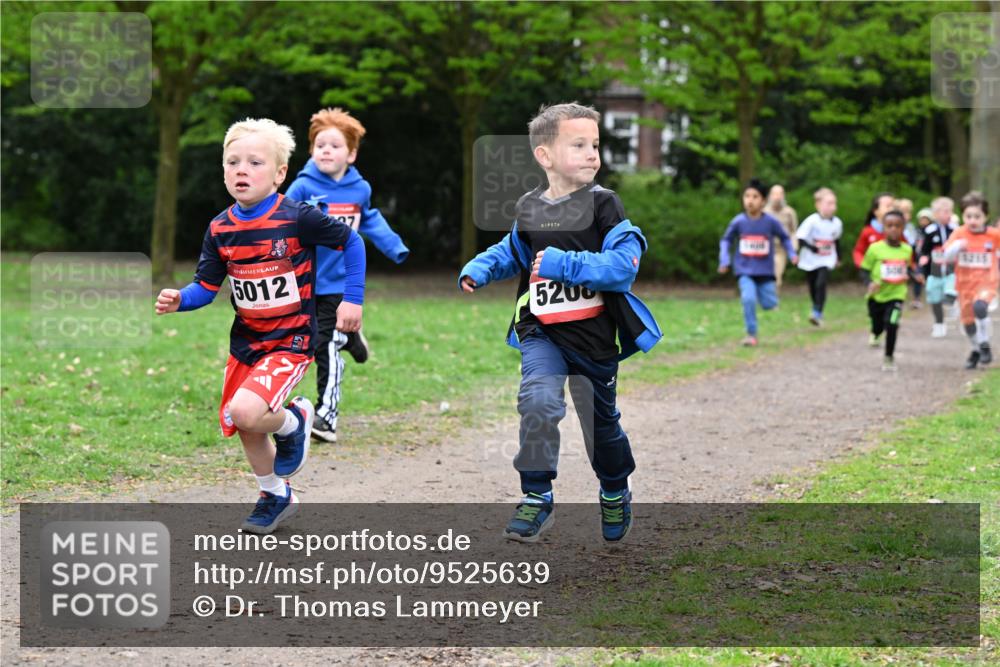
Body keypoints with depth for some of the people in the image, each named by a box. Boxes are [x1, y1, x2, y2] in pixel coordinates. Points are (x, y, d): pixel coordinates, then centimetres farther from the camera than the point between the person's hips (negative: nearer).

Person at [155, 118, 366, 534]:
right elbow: (206, 287, 1)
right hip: (245, 341, 6)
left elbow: (352, 242, -4)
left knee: (246, 412, -26)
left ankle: (293, 421, 8)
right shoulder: (220, 229, -2)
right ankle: (277, 496, 38)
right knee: (245, 429, 13)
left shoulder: (297, 218, -16)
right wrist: (178, 300, -19)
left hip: (291, 340, -6)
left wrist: (353, 299, -6)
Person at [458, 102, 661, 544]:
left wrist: (564, 265, -27)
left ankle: (615, 492, 43)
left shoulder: (603, 205, -12)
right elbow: (512, 252, 22)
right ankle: (536, 497, -11)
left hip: (595, 337, -2)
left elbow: (623, 265, -23)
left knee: (601, 422, 14)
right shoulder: (529, 210, 2)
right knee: (538, 400, -24)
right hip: (542, 334, 2)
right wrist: (480, 268, 4)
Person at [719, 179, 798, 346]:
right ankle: (751, 334, -9)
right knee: (748, 299, -22)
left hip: (765, 271, 1)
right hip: (745, 270, -1)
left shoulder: (770, 222, -8)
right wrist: (724, 260, -5)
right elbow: (726, 240, 6)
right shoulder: (738, 222, -8)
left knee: (769, 304, 0)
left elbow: (784, 238, 8)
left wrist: (792, 254, -3)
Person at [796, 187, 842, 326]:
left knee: (821, 284, -18)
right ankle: (816, 312, 33)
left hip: (826, 261, 1)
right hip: (810, 260, -1)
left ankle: (817, 313, -17)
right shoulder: (812, 221, -17)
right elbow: (800, 238, -16)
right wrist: (811, 247, -29)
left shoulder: (837, 223, -4)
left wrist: (838, 258, 21)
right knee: (813, 286, 12)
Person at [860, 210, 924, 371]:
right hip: (877, 295, 0)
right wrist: (870, 283, -23)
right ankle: (875, 334, 57)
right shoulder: (875, 249, -13)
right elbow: (865, 270, -6)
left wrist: (915, 275, -4)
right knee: (878, 325, 17)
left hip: (896, 294, 0)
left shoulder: (907, 250, -3)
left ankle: (889, 357, 0)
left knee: (891, 324, -19)